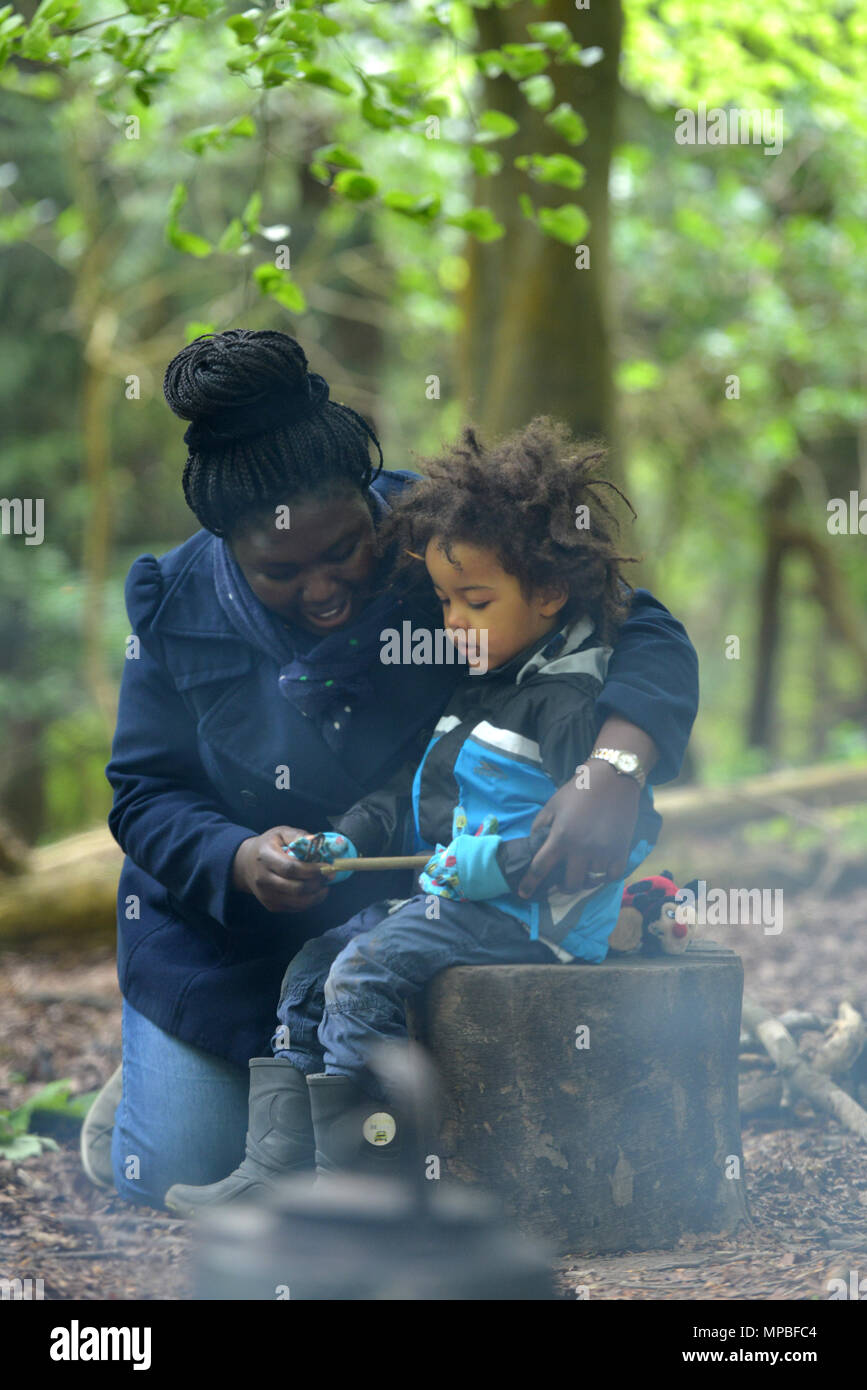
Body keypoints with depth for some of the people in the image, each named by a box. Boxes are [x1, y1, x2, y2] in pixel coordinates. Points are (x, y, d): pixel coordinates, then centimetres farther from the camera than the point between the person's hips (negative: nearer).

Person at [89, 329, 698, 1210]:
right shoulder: (178, 604, -16)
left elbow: (645, 635, -28)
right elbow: (143, 796, -11)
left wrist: (617, 769, -49)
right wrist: (242, 861, -33)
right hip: (222, 931, 0)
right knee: (177, 1176, -2)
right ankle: (155, 1071, 32)